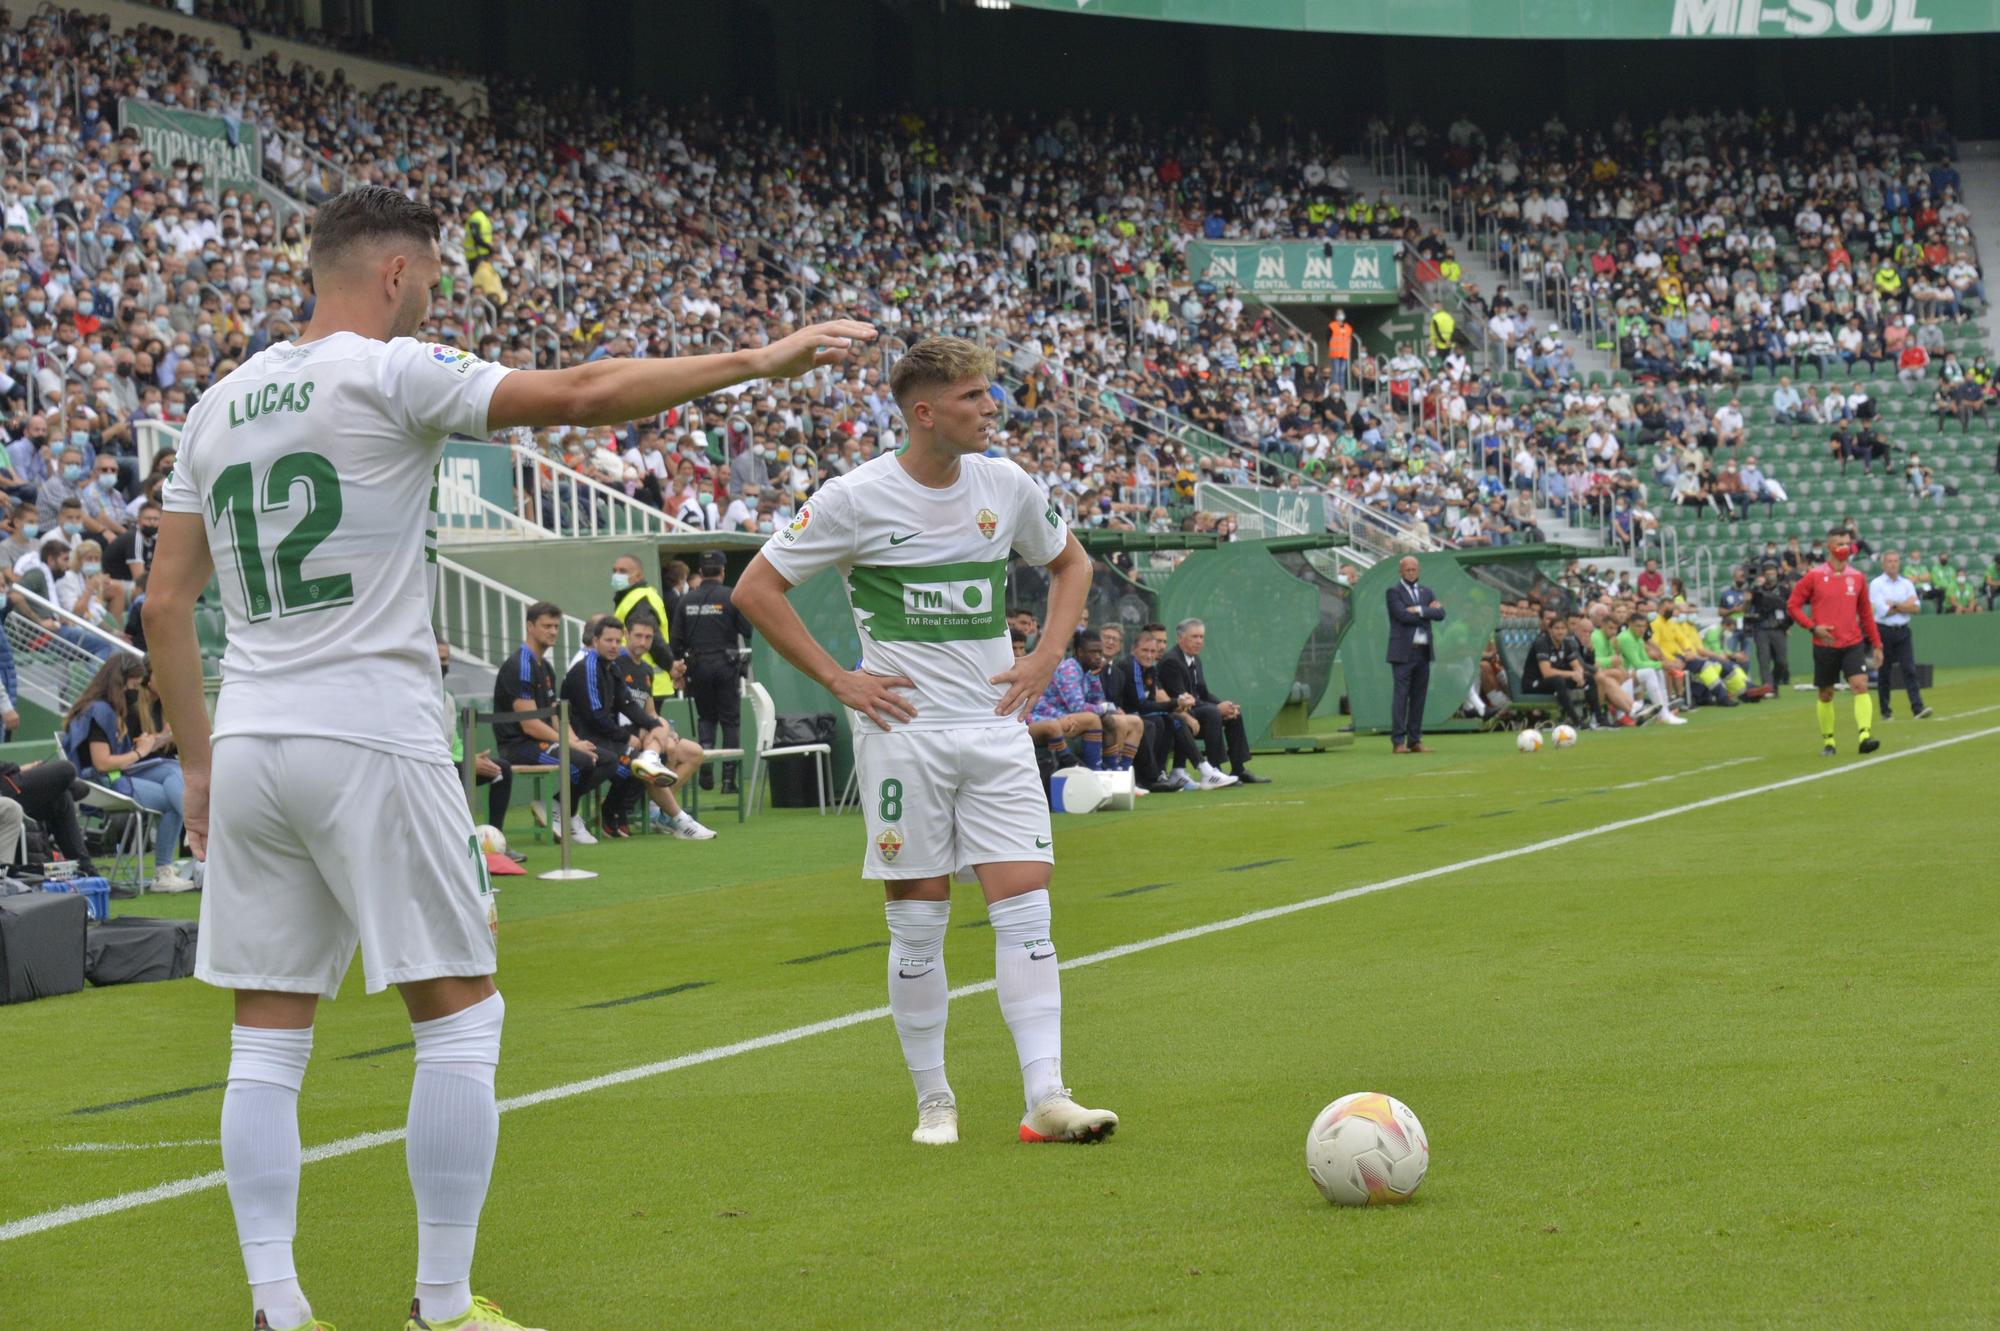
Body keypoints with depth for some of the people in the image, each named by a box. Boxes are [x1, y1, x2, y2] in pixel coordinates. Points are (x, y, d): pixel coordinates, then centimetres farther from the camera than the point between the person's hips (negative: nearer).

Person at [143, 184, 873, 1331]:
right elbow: (579, 393, -11)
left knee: (270, 1041, 7)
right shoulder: (387, 374, -5)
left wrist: (201, 761, 19)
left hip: (247, 748, 6)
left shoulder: (222, 405, 14)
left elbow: (165, 603, 14)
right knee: (460, 1014, 3)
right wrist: (762, 360, -5)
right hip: (371, 739, -6)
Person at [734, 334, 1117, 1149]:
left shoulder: (1006, 487, 5)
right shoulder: (857, 498, -7)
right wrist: (837, 680, -5)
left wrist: (1046, 657, 9)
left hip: (996, 728, 3)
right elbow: (756, 589, -1)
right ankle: (933, 1102, 13)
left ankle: (1045, 1097, -10)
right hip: (903, 730, -3)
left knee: (1026, 906, -7)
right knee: (917, 923, 1)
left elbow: (1070, 564, 24)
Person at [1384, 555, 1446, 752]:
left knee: (1419, 696, 5)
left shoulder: (1426, 592, 16)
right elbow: (1403, 615, -15)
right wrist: (1428, 611, -6)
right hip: (1403, 652, -5)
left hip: (1423, 652, 6)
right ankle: (1398, 742, -8)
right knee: (1401, 694, -8)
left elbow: (1440, 614, 1)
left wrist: (1419, 610, -12)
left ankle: (1415, 740, 9)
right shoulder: (1394, 592, 0)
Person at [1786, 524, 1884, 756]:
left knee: (1861, 685, -16)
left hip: (1852, 643, 2)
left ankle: (1865, 736, -23)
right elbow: (1793, 606, 1)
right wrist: (1813, 626, -13)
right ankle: (1827, 741, 21)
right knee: (1826, 694, 7)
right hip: (1825, 645, -2)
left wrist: (1876, 645, 14)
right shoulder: (1814, 576, -2)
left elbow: (1866, 613, 14)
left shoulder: (1857, 577, 7)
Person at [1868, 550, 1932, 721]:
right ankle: (1885, 711, 10)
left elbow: (1916, 607, 0)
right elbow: (1883, 610, -12)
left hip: (1903, 631, 3)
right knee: (1883, 673, 2)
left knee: (1909, 669, -8)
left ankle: (1918, 708, -15)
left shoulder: (1907, 584, 12)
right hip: (1884, 631, -3)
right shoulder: (1876, 584, -1)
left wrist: (1894, 605, -9)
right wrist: (1905, 606, -3)